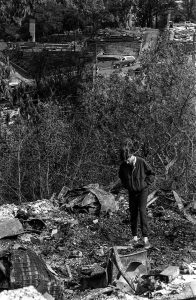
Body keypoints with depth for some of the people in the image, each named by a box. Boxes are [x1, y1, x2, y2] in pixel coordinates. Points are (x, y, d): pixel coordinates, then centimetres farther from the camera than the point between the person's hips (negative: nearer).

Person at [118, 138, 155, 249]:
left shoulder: (142, 162, -19)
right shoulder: (123, 165, -9)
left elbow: (152, 174, -4)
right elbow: (121, 176, 14)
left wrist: (145, 183, -12)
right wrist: (126, 185, 4)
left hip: (142, 190, -4)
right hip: (132, 192, 4)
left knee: (142, 211, -17)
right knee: (133, 214, 7)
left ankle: (146, 239, -16)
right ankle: (135, 238, 18)